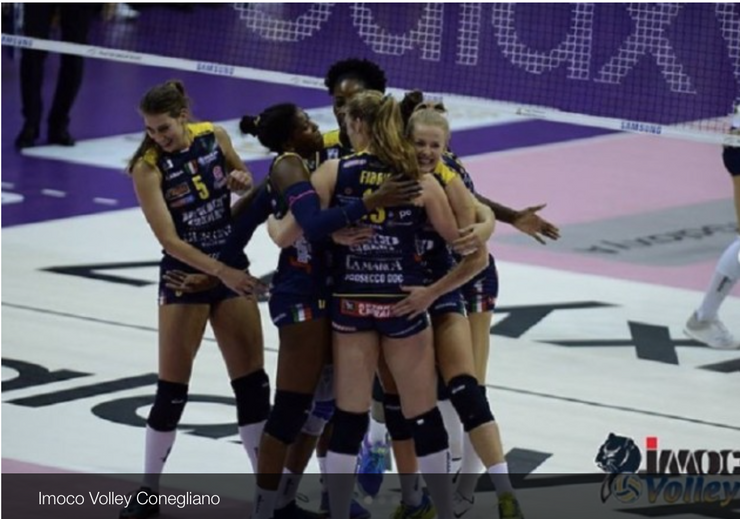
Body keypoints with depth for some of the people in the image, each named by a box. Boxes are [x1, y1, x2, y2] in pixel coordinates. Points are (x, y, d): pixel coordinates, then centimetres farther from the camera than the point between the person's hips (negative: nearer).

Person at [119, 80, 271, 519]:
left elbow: (245, 185, 14)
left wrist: (242, 181, -10)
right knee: (172, 390, -2)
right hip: (185, 274, -4)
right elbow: (169, 239, -23)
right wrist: (222, 272, -30)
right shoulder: (148, 167, -17)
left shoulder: (214, 137, -5)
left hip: (232, 268, 4)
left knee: (253, 382, 6)